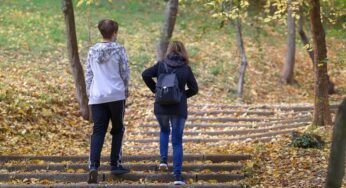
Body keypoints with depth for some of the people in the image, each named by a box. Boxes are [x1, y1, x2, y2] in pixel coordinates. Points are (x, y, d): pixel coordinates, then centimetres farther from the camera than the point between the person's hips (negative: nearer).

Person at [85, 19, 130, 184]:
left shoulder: (92, 51, 6)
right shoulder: (119, 50, -4)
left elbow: (88, 74, 9)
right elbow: (125, 73, -1)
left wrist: (89, 94, 17)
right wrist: (125, 90, 15)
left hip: (97, 97, 3)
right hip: (116, 96, -3)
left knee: (98, 132, 1)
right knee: (117, 130, 12)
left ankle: (93, 165, -15)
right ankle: (115, 165, 11)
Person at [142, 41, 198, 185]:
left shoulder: (161, 65, 0)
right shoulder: (186, 69, 0)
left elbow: (145, 74, -9)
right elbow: (194, 89, 2)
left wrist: (155, 89, 3)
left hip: (161, 107, 1)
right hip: (179, 109, -1)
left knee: (164, 131, 30)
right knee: (177, 141, 4)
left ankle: (163, 159, 14)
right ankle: (177, 175, -4)